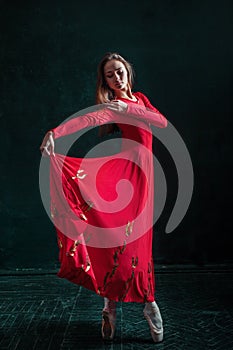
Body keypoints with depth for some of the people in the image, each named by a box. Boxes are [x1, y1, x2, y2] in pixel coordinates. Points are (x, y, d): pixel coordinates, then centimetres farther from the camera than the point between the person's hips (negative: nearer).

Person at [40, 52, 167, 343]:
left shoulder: (140, 99, 16)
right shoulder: (110, 105, -3)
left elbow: (163, 121, -1)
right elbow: (86, 119, -23)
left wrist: (129, 109, -16)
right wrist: (54, 132, -42)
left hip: (143, 172, 4)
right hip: (125, 170, -4)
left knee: (136, 237, 6)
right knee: (120, 235, -7)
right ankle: (110, 305, 7)